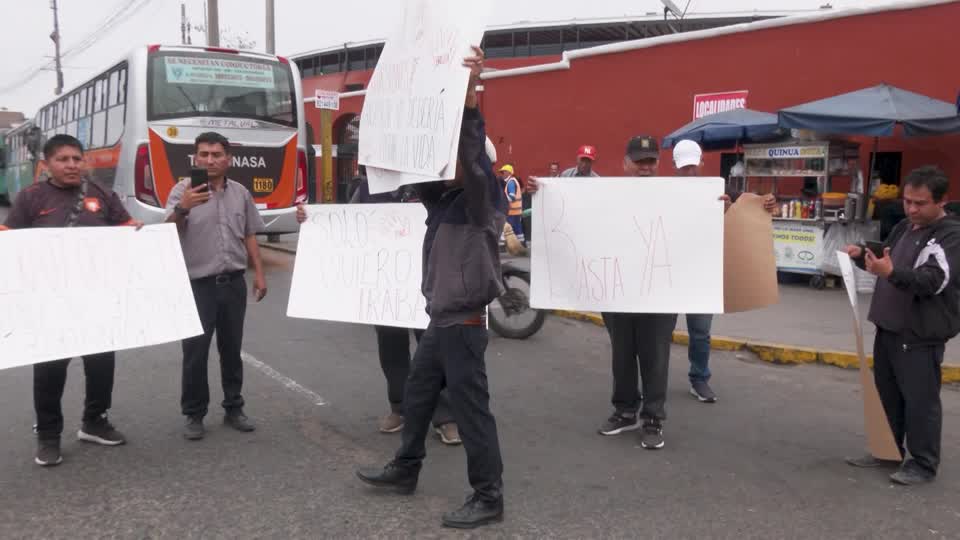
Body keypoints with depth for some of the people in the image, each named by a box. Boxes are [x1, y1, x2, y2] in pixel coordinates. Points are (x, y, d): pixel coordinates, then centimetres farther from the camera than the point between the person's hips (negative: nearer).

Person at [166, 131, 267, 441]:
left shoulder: (241, 193, 7)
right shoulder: (183, 191, -6)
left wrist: (259, 273, 9)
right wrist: (182, 209, -38)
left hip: (234, 283, 4)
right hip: (198, 284, -3)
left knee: (232, 349, 12)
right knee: (195, 352, 1)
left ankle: (233, 408, 24)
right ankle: (194, 415, 14)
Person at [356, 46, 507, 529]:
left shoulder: (482, 199, -14)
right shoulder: (442, 199, 10)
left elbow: (474, 158, -32)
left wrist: (469, 97, -42)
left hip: (463, 323, -9)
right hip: (440, 320, 9)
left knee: (470, 407, -3)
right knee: (416, 395, 20)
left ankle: (489, 497, 9)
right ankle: (405, 469, 37)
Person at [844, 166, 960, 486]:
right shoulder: (903, 228, 13)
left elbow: (932, 280, -26)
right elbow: (885, 262, 25)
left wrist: (892, 273, -42)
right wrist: (862, 256, 3)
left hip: (921, 334, -8)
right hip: (889, 327, 8)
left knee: (920, 399, -1)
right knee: (887, 394, 16)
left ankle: (923, 464, 10)